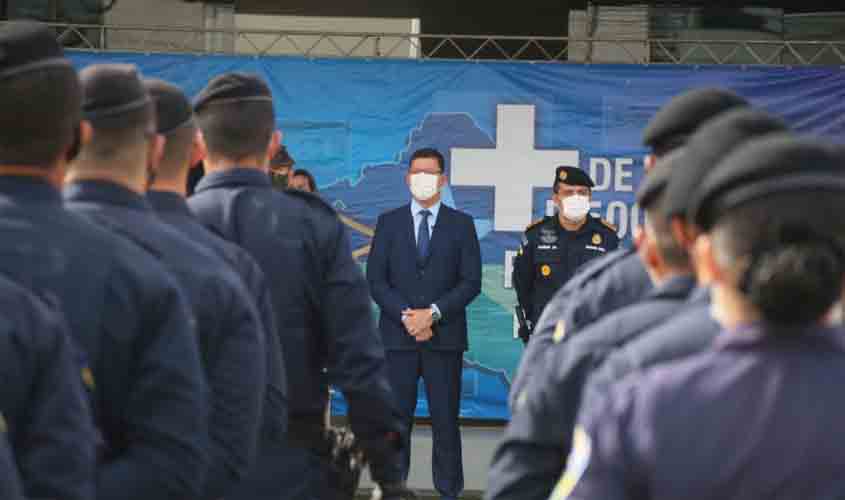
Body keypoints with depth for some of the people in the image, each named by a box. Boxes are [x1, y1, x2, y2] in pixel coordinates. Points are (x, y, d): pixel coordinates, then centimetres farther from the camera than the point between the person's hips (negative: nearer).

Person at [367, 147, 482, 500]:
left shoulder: (461, 224, 6)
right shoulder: (388, 222, 8)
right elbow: (376, 280, 1)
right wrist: (406, 316, -12)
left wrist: (433, 313, -12)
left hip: (445, 338, 0)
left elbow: (471, 281, -1)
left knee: (446, 419, 1)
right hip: (397, 336, 1)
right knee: (396, 420, 2)